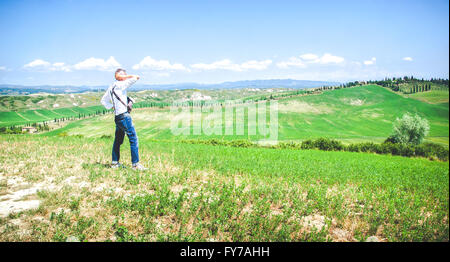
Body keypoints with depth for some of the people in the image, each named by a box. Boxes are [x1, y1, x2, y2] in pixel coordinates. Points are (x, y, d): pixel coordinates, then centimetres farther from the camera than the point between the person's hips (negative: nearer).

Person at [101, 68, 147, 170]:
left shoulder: (111, 87, 16)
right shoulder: (120, 85, -10)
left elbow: (103, 100, 26)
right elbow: (135, 78, -11)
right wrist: (126, 77, 0)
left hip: (118, 117, 9)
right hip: (124, 116, -9)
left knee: (118, 140, 16)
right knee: (133, 139, -6)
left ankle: (115, 162, 23)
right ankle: (135, 164, -6)